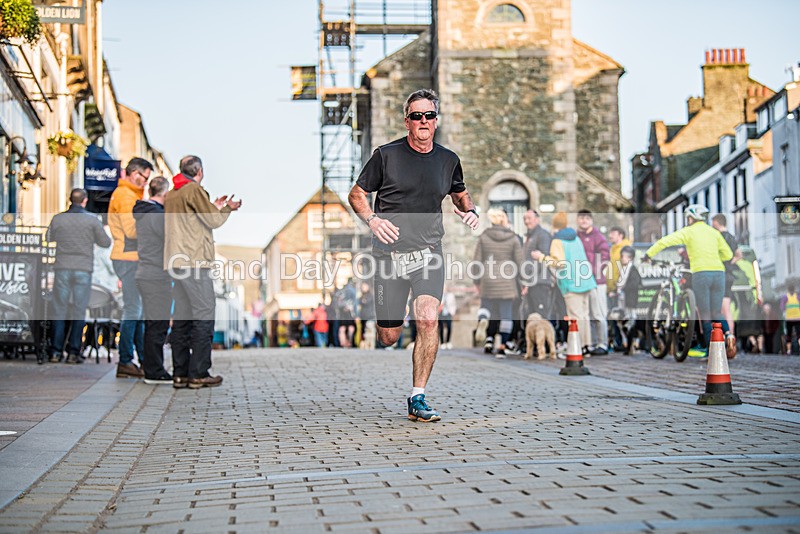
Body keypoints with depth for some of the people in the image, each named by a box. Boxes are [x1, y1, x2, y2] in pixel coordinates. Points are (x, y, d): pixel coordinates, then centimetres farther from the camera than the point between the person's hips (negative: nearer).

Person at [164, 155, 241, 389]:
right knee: (203, 317, -5)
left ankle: (180, 373, 8)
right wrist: (227, 208, 12)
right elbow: (214, 221, -7)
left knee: (182, 318, 8)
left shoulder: (170, 195, 17)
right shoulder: (194, 190, -7)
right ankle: (198, 374, -7)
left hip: (176, 263, 8)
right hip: (195, 262, -8)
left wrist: (214, 207, 26)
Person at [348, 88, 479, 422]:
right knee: (389, 338, 2)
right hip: (389, 253, -1)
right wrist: (372, 219, -15)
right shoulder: (386, 155, -3)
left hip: (428, 252, 2)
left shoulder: (448, 160, 7)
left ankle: (417, 398, -11)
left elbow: (460, 193, 26)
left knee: (428, 320, -20)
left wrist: (470, 211, 4)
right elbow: (356, 194, 5)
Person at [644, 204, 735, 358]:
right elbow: (728, 254, 18)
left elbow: (664, 242, -2)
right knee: (716, 312, 13)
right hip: (718, 272, 4)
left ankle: (708, 348, 4)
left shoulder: (688, 231, 5)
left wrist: (648, 254, 8)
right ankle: (728, 334, -12)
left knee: (704, 313, 4)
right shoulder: (714, 232, 17)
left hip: (700, 273, -4)